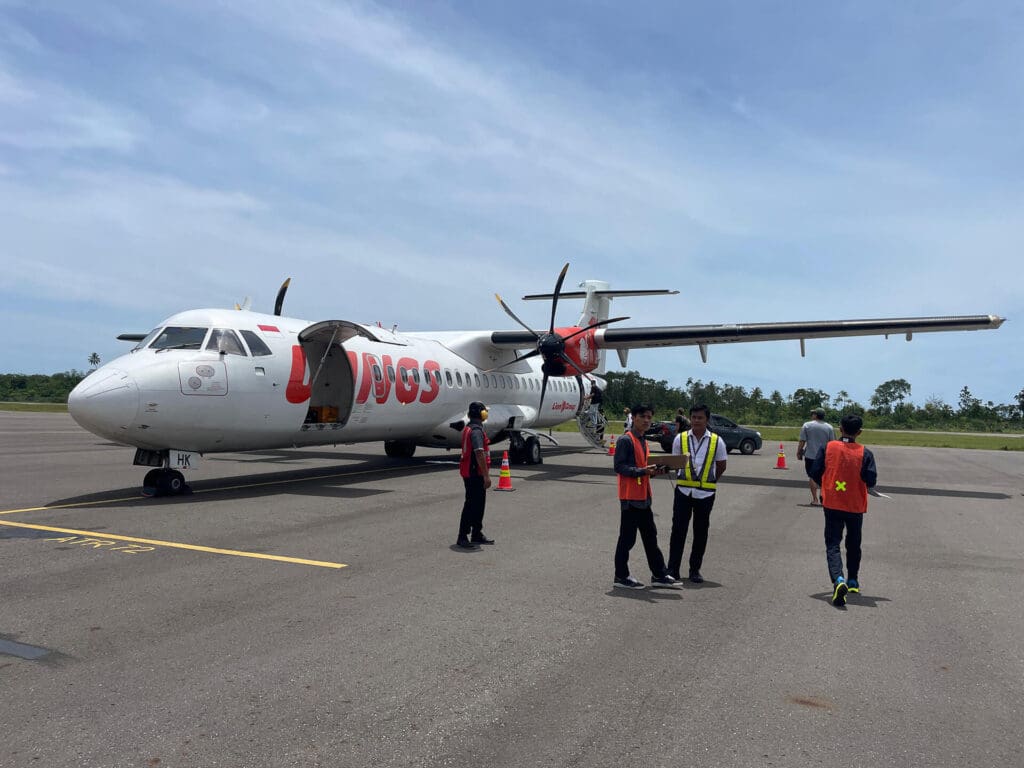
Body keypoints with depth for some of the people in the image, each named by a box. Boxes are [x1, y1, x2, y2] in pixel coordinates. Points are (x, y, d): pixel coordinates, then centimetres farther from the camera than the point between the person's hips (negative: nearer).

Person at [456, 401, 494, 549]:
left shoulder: (468, 428, 14)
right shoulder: (477, 431, -19)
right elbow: (479, 454, -26)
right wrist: (486, 476, -25)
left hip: (468, 472, 10)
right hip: (474, 474, -10)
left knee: (479, 503, 16)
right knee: (471, 504, -5)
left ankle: (477, 535, 24)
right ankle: (462, 538, 0)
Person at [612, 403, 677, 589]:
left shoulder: (643, 441, 16)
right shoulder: (625, 440, -13)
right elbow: (619, 467, -19)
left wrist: (654, 471, 3)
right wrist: (643, 471, -26)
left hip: (643, 497, 9)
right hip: (630, 497, -9)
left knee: (650, 536, 14)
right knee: (627, 538, -1)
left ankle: (658, 574, 23)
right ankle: (621, 577, 9)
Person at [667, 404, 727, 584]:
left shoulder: (717, 441, 0)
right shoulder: (680, 439, 2)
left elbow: (721, 466, 11)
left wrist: (709, 481, 11)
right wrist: (683, 478, 6)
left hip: (705, 493, 0)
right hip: (683, 491, 0)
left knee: (701, 532, 8)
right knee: (678, 530, 0)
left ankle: (695, 569, 20)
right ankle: (673, 569, 7)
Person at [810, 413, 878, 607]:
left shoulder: (828, 448, -7)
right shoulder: (865, 453, -9)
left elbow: (815, 473, -5)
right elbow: (871, 480, -12)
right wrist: (860, 483, 11)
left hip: (832, 504, -1)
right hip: (856, 506, 1)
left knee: (832, 544, -1)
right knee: (853, 544, 21)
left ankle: (838, 580, -23)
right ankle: (853, 581, 32)